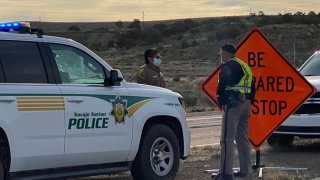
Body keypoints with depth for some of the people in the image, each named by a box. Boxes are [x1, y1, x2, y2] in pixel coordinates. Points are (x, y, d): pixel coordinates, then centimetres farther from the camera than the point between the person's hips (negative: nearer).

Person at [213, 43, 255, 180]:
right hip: (245, 104, 9)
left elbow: (222, 87, -14)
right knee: (243, 138, 14)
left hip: (232, 104, -9)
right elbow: (252, 88, 22)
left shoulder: (228, 66, -7)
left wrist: (221, 102, -3)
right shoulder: (245, 66, 21)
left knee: (227, 139, -11)